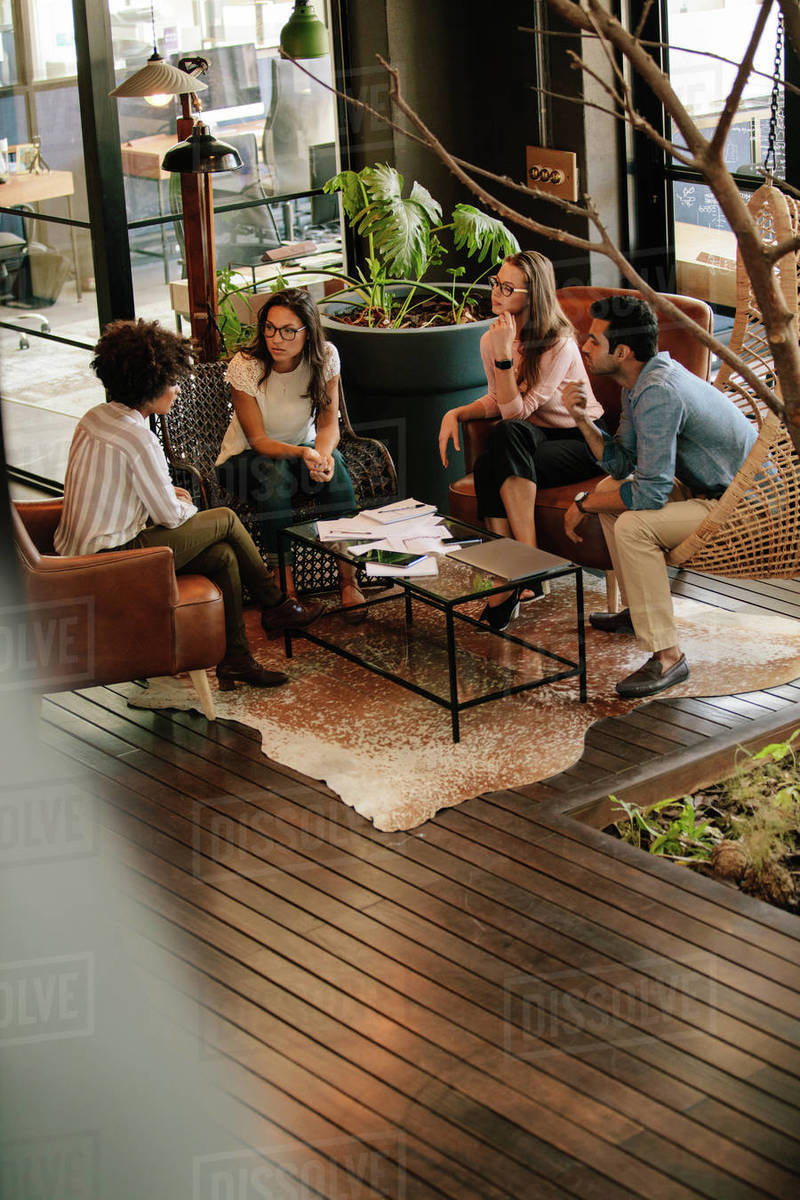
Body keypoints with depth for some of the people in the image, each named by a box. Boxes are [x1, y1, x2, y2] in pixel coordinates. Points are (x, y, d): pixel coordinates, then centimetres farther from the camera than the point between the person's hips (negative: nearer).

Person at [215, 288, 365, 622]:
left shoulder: (325, 357, -14)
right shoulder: (244, 367, -23)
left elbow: (329, 424, -11)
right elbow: (258, 439, -21)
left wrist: (322, 454, -34)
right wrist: (302, 453, -39)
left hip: (301, 447, 3)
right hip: (246, 458, -3)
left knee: (333, 466, -31)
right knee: (276, 474, -37)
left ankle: (348, 579, -26)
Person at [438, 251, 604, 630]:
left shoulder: (559, 345, -20)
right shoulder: (491, 339, -1)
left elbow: (516, 410, -24)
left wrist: (505, 354, -30)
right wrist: (455, 413, -1)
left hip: (581, 441, -5)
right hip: (533, 437, 5)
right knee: (498, 451, -29)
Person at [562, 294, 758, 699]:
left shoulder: (658, 394, -28)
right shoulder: (640, 382, 4)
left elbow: (650, 492, -28)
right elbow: (620, 461, 9)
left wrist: (584, 504, -14)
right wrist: (583, 419, -6)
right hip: (708, 488, 11)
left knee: (634, 526, -27)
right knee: (610, 490, 16)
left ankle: (666, 655, -21)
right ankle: (639, 609, 28)